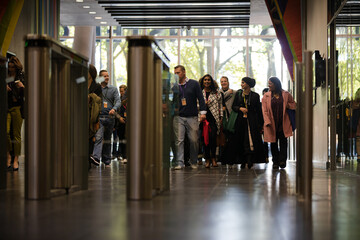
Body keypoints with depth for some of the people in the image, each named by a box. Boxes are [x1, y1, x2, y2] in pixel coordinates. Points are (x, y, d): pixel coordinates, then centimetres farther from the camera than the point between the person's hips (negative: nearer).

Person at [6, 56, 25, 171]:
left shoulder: (22, 76, 7)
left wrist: (22, 86, -14)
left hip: (17, 107, -1)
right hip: (6, 106, 1)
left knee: (16, 134, -1)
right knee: (6, 131, -12)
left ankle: (16, 159, 5)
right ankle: (8, 155, 6)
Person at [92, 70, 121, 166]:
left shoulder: (113, 89, 9)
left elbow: (118, 101, -1)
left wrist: (114, 109, -23)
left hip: (110, 117, 2)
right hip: (99, 116, -2)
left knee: (107, 139, 9)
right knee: (98, 136, -20)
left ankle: (106, 160, 16)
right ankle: (96, 157, -33)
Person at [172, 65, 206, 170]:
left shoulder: (194, 84, 6)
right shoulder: (174, 87, 11)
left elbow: (200, 98, 3)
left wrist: (202, 112, -5)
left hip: (192, 117, -1)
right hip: (178, 117, 1)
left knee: (194, 140, 1)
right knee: (179, 140, -5)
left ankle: (193, 162, 14)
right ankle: (179, 163, -5)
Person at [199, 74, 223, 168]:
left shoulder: (216, 93, 11)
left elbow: (220, 105, 13)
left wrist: (221, 117, 6)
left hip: (214, 118, 0)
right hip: (203, 117, 1)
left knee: (213, 137, -13)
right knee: (205, 138, -2)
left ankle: (213, 158, -3)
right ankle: (207, 159, 3)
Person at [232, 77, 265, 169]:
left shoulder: (255, 96, 2)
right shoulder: (238, 94, 10)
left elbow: (259, 110, 3)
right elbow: (233, 106, 11)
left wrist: (261, 124, 1)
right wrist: (240, 108, -10)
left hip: (252, 121, -3)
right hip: (241, 120, 3)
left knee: (251, 142, -13)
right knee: (241, 143, 2)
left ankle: (250, 161, -14)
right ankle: (243, 162, 9)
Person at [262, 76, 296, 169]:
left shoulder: (286, 94, 5)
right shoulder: (266, 96, 5)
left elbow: (294, 105, 14)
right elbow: (264, 111, -1)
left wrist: (287, 105, -8)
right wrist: (267, 122, -14)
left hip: (283, 123, -1)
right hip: (272, 124, 1)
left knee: (283, 141, -5)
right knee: (273, 143, 4)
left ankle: (282, 161, -3)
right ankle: (275, 162, 11)